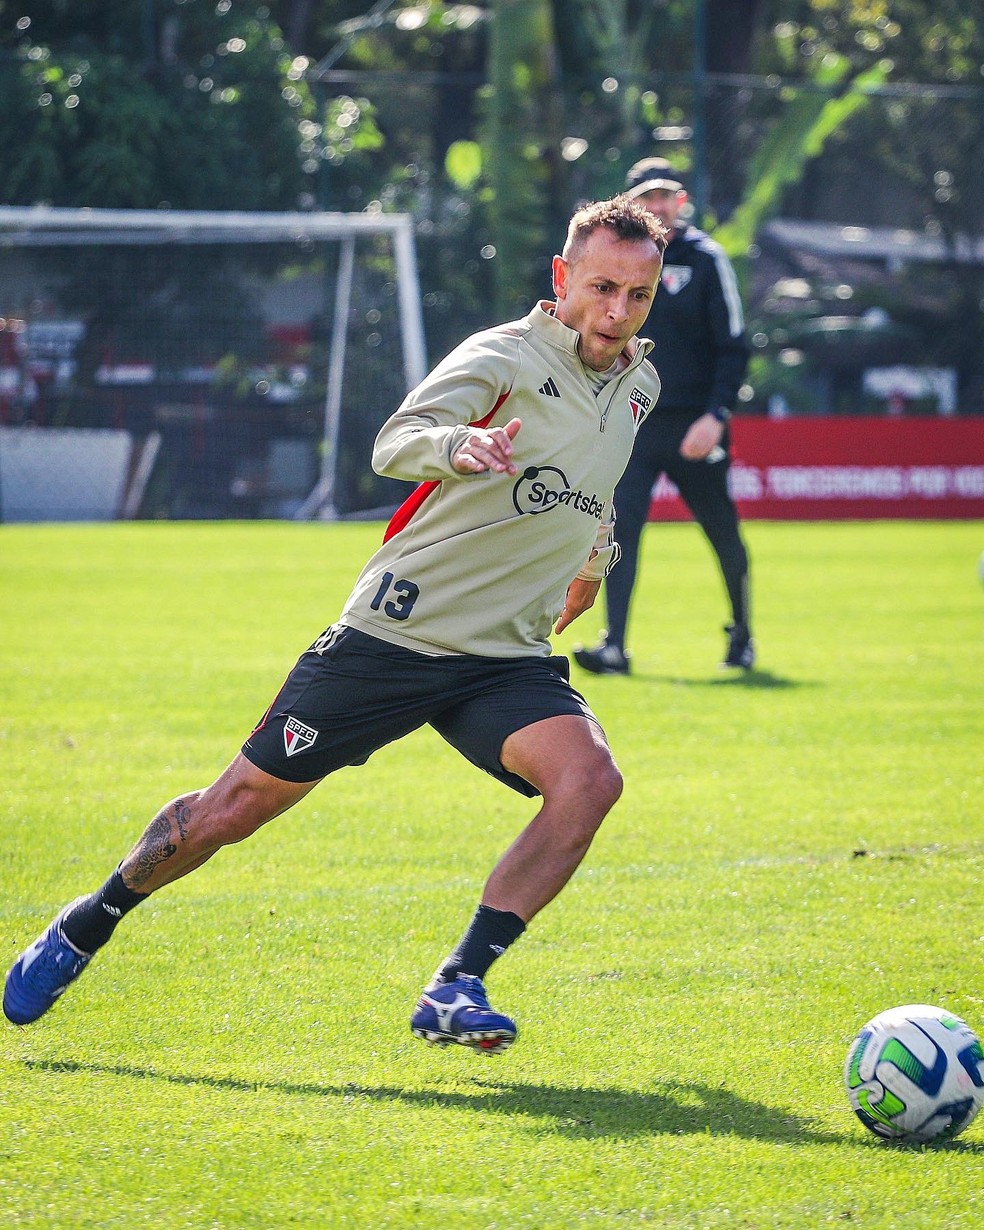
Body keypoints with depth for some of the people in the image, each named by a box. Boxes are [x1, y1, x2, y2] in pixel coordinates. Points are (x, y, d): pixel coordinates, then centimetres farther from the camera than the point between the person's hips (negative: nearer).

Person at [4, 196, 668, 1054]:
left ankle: (458, 987, -20)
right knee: (243, 803, 2)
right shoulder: (506, 357, -13)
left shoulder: (639, 386, 9)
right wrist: (458, 445, -51)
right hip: (395, 631, -5)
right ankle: (88, 925, 26)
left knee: (588, 779, -25)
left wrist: (594, 554, 31)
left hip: (507, 660, 5)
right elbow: (395, 444, -32)